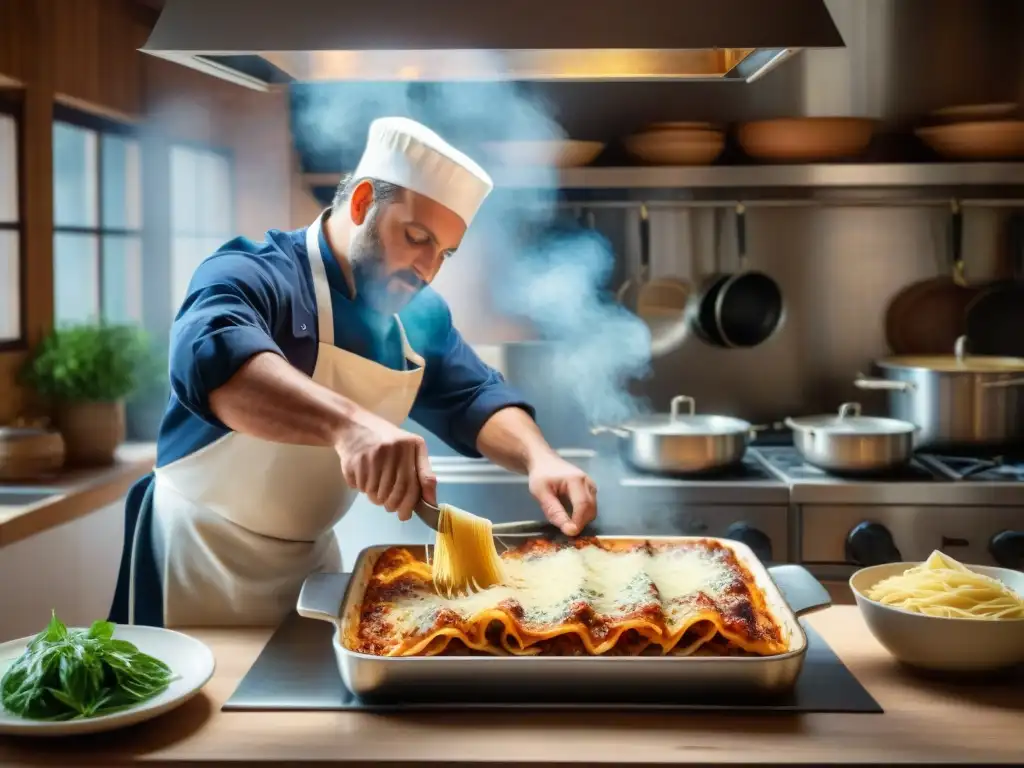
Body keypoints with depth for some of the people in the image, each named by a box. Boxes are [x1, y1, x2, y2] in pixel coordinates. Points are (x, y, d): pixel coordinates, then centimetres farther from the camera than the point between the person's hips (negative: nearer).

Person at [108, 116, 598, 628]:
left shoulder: (422, 317, 3)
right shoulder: (254, 275, -20)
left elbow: (476, 398, 5)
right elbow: (211, 355, -40)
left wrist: (539, 458, -17)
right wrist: (347, 423, -55)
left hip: (312, 557, 7)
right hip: (202, 555, -6)